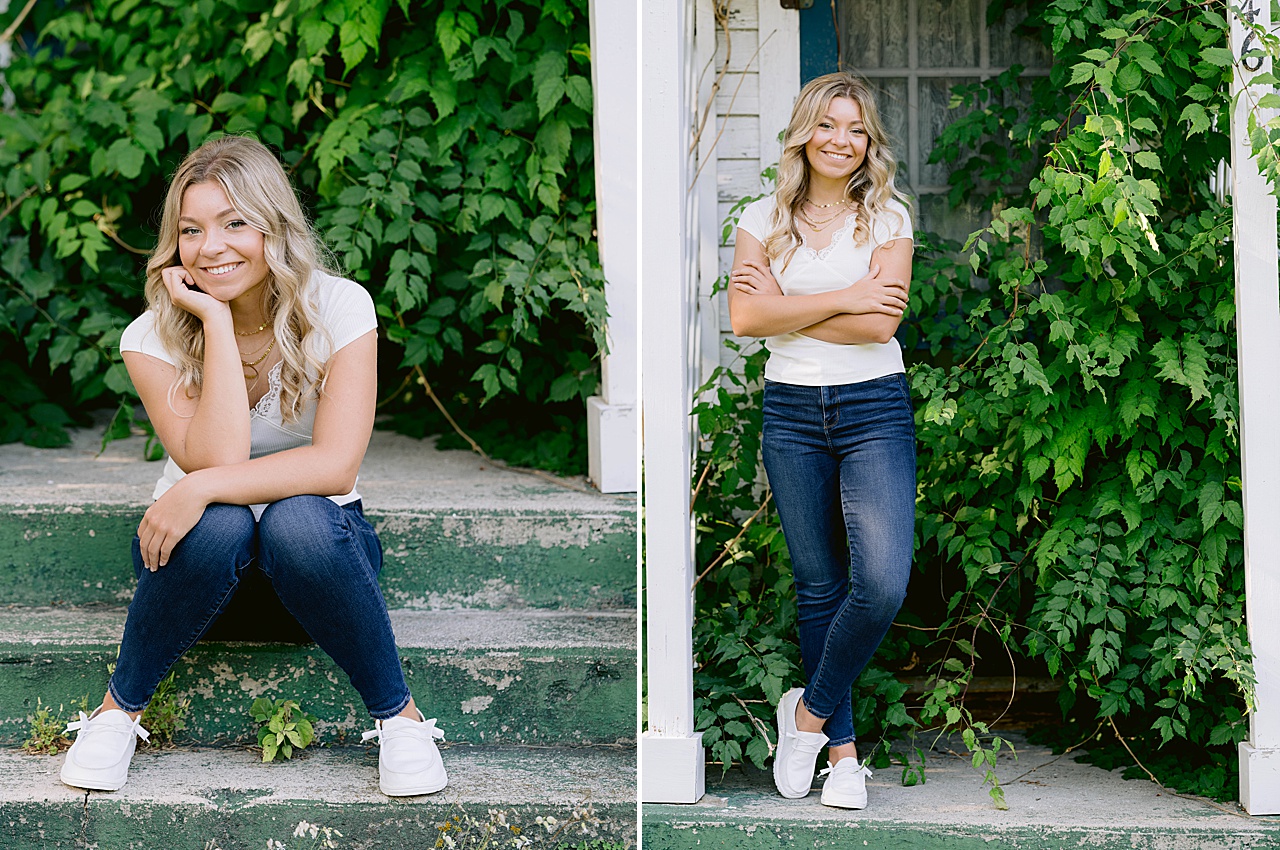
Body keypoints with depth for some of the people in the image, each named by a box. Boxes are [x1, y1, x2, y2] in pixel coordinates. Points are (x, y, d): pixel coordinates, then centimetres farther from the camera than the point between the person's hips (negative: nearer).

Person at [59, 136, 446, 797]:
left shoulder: (340, 307, -13)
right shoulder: (153, 337, -11)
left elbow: (337, 464, -22)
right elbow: (216, 460, -24)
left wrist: (203, 487, -32)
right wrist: (218, 324, -26)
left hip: (318, 542, 0)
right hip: (204, 552, 1)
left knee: (298, 520, -35)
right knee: (219, 523, -34)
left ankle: (398, 715, -18)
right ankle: (120, 708, -13)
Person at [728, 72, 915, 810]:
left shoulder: (888, 217, 3)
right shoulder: (764, 219, 6)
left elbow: (881, 322, -11)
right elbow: (745, 316, -9)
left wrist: (787, 306, -10)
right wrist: (843, 299, -12)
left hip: (875, 409, -1)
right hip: (792, 413, 2)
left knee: (883, 583, -16)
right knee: (819, 587, 8)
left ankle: (812, 710, 7)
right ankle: (843, 746, 19)